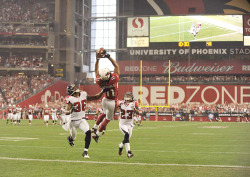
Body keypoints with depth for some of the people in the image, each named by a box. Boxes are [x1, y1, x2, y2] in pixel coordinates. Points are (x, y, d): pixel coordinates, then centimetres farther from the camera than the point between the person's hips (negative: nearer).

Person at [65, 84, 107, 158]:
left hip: (82, 119, 3)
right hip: (73, 121, -3)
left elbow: (96, 97, 7)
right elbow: (66, 112, -24)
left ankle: (85, 152, -14)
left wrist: (102, 91, -4)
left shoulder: (83, 95, -4)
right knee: (73, 138, 14)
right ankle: (70, 138, 55)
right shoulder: (70, 99, -18)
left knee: (88, 132, -22)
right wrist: (70, 111, -46)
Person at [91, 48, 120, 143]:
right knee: (108, 118, 11)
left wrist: (97, 59, -2)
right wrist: (108, 56, -14)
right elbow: (116, 66, -15)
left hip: (105, 100, 4)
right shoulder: (114, 78, -29)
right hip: (112, 102, -4)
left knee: (104, 113, 32)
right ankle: (97, 134, 13)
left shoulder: (100, 81, -20)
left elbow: (96, 70, -1)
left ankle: (95, 127, 35)